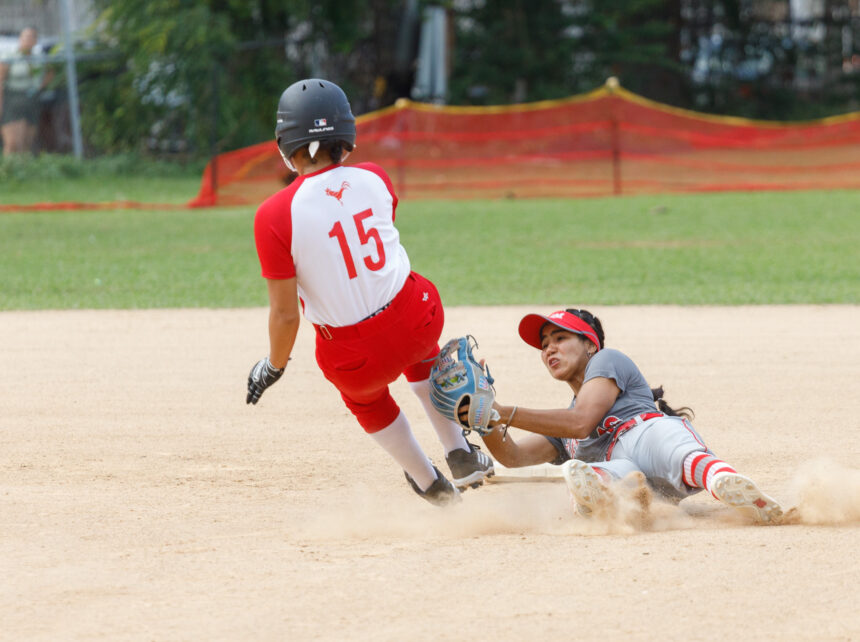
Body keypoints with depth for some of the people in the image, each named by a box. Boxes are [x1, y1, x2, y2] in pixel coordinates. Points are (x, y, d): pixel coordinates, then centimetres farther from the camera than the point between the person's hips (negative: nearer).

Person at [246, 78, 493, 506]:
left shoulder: (275, 216, -19)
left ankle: (432, 484, 49)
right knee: (419, 355, 41)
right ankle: (463, 458, 42)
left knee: (366, 397, 35)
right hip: (419, 320, 3)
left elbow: (285, 313, -15)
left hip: (353, 355, -3)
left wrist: (274, 365, 2)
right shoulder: (373, 179, -7)